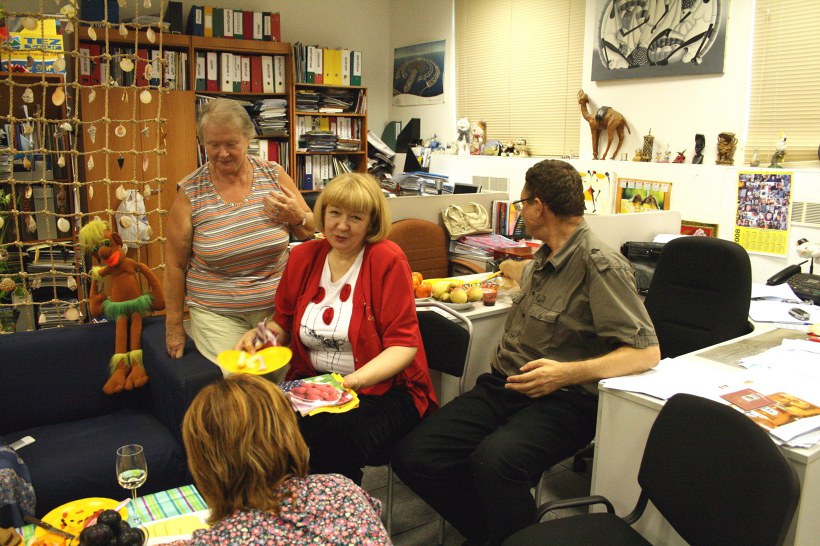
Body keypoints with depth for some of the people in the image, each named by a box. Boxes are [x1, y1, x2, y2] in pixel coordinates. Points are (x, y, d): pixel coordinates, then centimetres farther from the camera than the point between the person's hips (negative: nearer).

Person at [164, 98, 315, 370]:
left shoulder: (274, 174, -1)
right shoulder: (190, 192, -6)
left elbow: (311, 230, 10)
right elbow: (175, 264, 1)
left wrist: (296, 217, -13)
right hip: (217, 314, -2)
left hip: (278, 307, 2)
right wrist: (174, 325, 6)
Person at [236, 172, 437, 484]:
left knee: (336, 435, -32)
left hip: (382, 386, -4)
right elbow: (284, 324, 20)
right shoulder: (303, 256, 7)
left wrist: (353, 381, -27)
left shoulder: (387, 260, -9)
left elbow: (403, 344, -13)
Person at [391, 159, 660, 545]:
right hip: (503, 385, 8)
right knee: (413, 456, -11)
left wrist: (568, 373, -26)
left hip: (562, 400, -8)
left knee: (493, 460, -38)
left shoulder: (600, 265, -13)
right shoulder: (548, 257, 13)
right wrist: (507, 268, 58)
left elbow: (646, 351, -16)